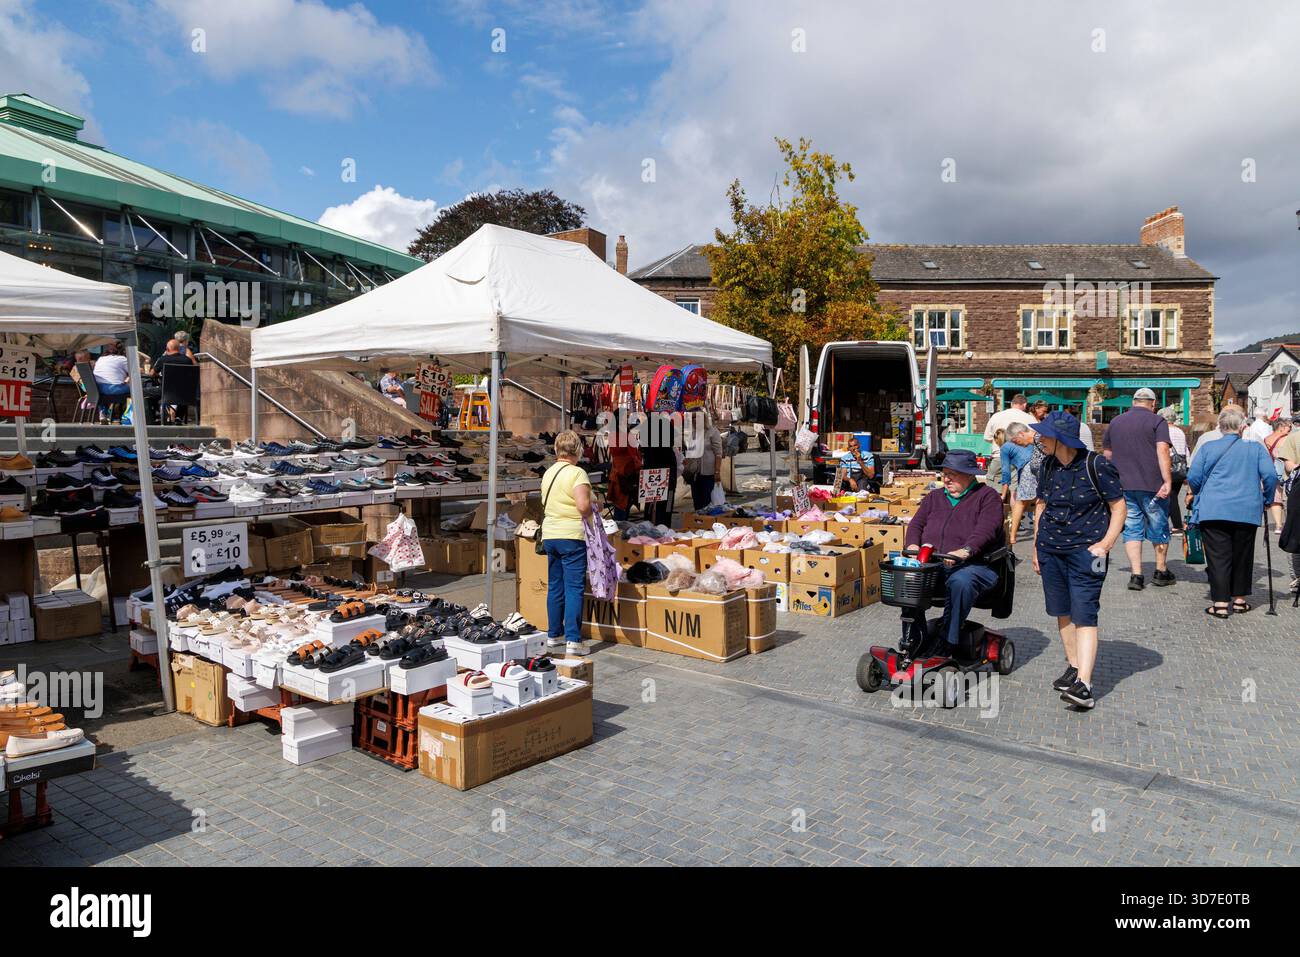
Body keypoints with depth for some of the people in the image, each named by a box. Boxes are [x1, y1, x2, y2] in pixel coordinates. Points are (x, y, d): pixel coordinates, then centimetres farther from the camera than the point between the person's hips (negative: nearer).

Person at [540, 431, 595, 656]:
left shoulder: (549, 473, 11)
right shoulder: (577, 472, -12)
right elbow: (583, 505, -23)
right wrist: (592, 510, -1)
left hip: (549, 535, 7)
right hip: (571, 536, -7)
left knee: (555, 586, 15)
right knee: (574, 587, -4)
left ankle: (554, 634, 23)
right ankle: (573, 640, -5)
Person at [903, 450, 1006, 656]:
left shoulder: (987, 496, 6)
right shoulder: (934, 497, 24)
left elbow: (985, 530, -11)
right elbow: (916, 524, 17)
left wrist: (965, 551, -29)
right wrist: (913, 545, -6)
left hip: (974, 564, -4)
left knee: (960, 582, -38)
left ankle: (948, 642, -29)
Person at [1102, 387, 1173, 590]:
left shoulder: (1115, 422, 11)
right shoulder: (1157, 422, -3)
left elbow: (1107, 454, 17)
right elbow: (1162, 451, -15)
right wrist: (1167, 481, -19)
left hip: (1123, 485, 3)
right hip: (1152, 485, -3)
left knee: (1132, 529, 6)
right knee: (1158, 528, 13)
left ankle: (1136, 575, -2)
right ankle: (1161, 572, 25)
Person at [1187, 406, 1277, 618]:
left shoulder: (1209, 447, 4)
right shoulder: (1256, 448, 6)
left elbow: (1193, 478, 1)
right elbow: (1270, 476, -4)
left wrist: (1200, 495, 20)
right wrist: (1266, 499, 12)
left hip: (1212, 511, -1)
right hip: (1247, 511, 1)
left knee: (1218, 557, 0)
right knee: (1242, 556, 14)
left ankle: (1220, 603, -2)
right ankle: (1239, 599, 23)